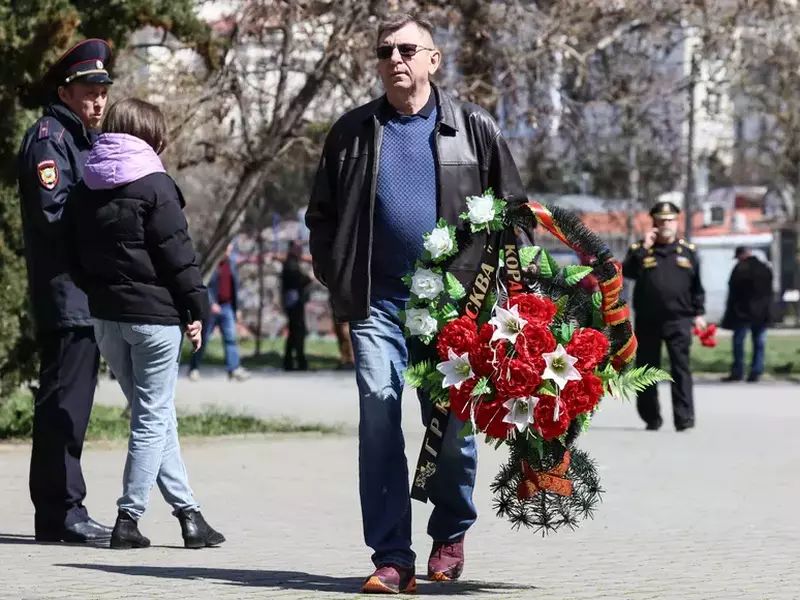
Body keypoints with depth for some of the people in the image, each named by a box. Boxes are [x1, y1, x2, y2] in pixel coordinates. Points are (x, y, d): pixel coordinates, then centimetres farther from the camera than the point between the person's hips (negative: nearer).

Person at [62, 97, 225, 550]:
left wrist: (98, 294, 18)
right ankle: (129, 519, -3)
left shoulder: (83, 190, 10)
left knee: (153, 415, 13)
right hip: (153, 313, -7)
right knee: (154, 418, 1)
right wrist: (196, 308, -7)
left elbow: (75, 258, 13)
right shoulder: (154, 186, -11)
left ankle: (188, 512, 15)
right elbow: (177, 253, -13)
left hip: (105, 315, 7)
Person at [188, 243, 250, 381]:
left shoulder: (231, 263, 13)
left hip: (227, 307, 5)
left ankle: (234, 368, -12)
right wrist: (211, 303, -21)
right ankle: (194, 368, 13)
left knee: (231, 338, -5)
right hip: (211, 308, -5)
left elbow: (235, 287, 18)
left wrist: (237, 308, 16)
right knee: (204, 338, 3)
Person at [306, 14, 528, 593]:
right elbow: (322, 214, 17)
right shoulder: (352, 133, 10)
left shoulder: (474, 128, 5)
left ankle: (450, 533, 28)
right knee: (378, 416, -11)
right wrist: (338, 281, 6)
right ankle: (392, 558, -9)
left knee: (451, 423, 3)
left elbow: (513, 209, 9)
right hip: (378, 303, 1)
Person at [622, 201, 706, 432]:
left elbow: (697, 286, 14)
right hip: (647, 320, 1)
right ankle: (651, 417, 18)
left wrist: (699, 313, 8)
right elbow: (627, 272, -12)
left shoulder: (688, 251, 10)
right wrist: (643, 248, -16)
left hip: (678, 320, -1)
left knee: (681, 368, -11)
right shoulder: (640, 250, 6)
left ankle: (684, 417, -14)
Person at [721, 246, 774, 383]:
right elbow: (769, 293, 16)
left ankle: (737, 372, 0)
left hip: (743, 313, -6)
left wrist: (730, 313, -2)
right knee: (759, 343, 7)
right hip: (762, 314, 6)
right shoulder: (766, 269, 12)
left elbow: (733, 293, -9)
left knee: (739, 342, 2)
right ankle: (756, 372, 4)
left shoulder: (740, 269, -10)